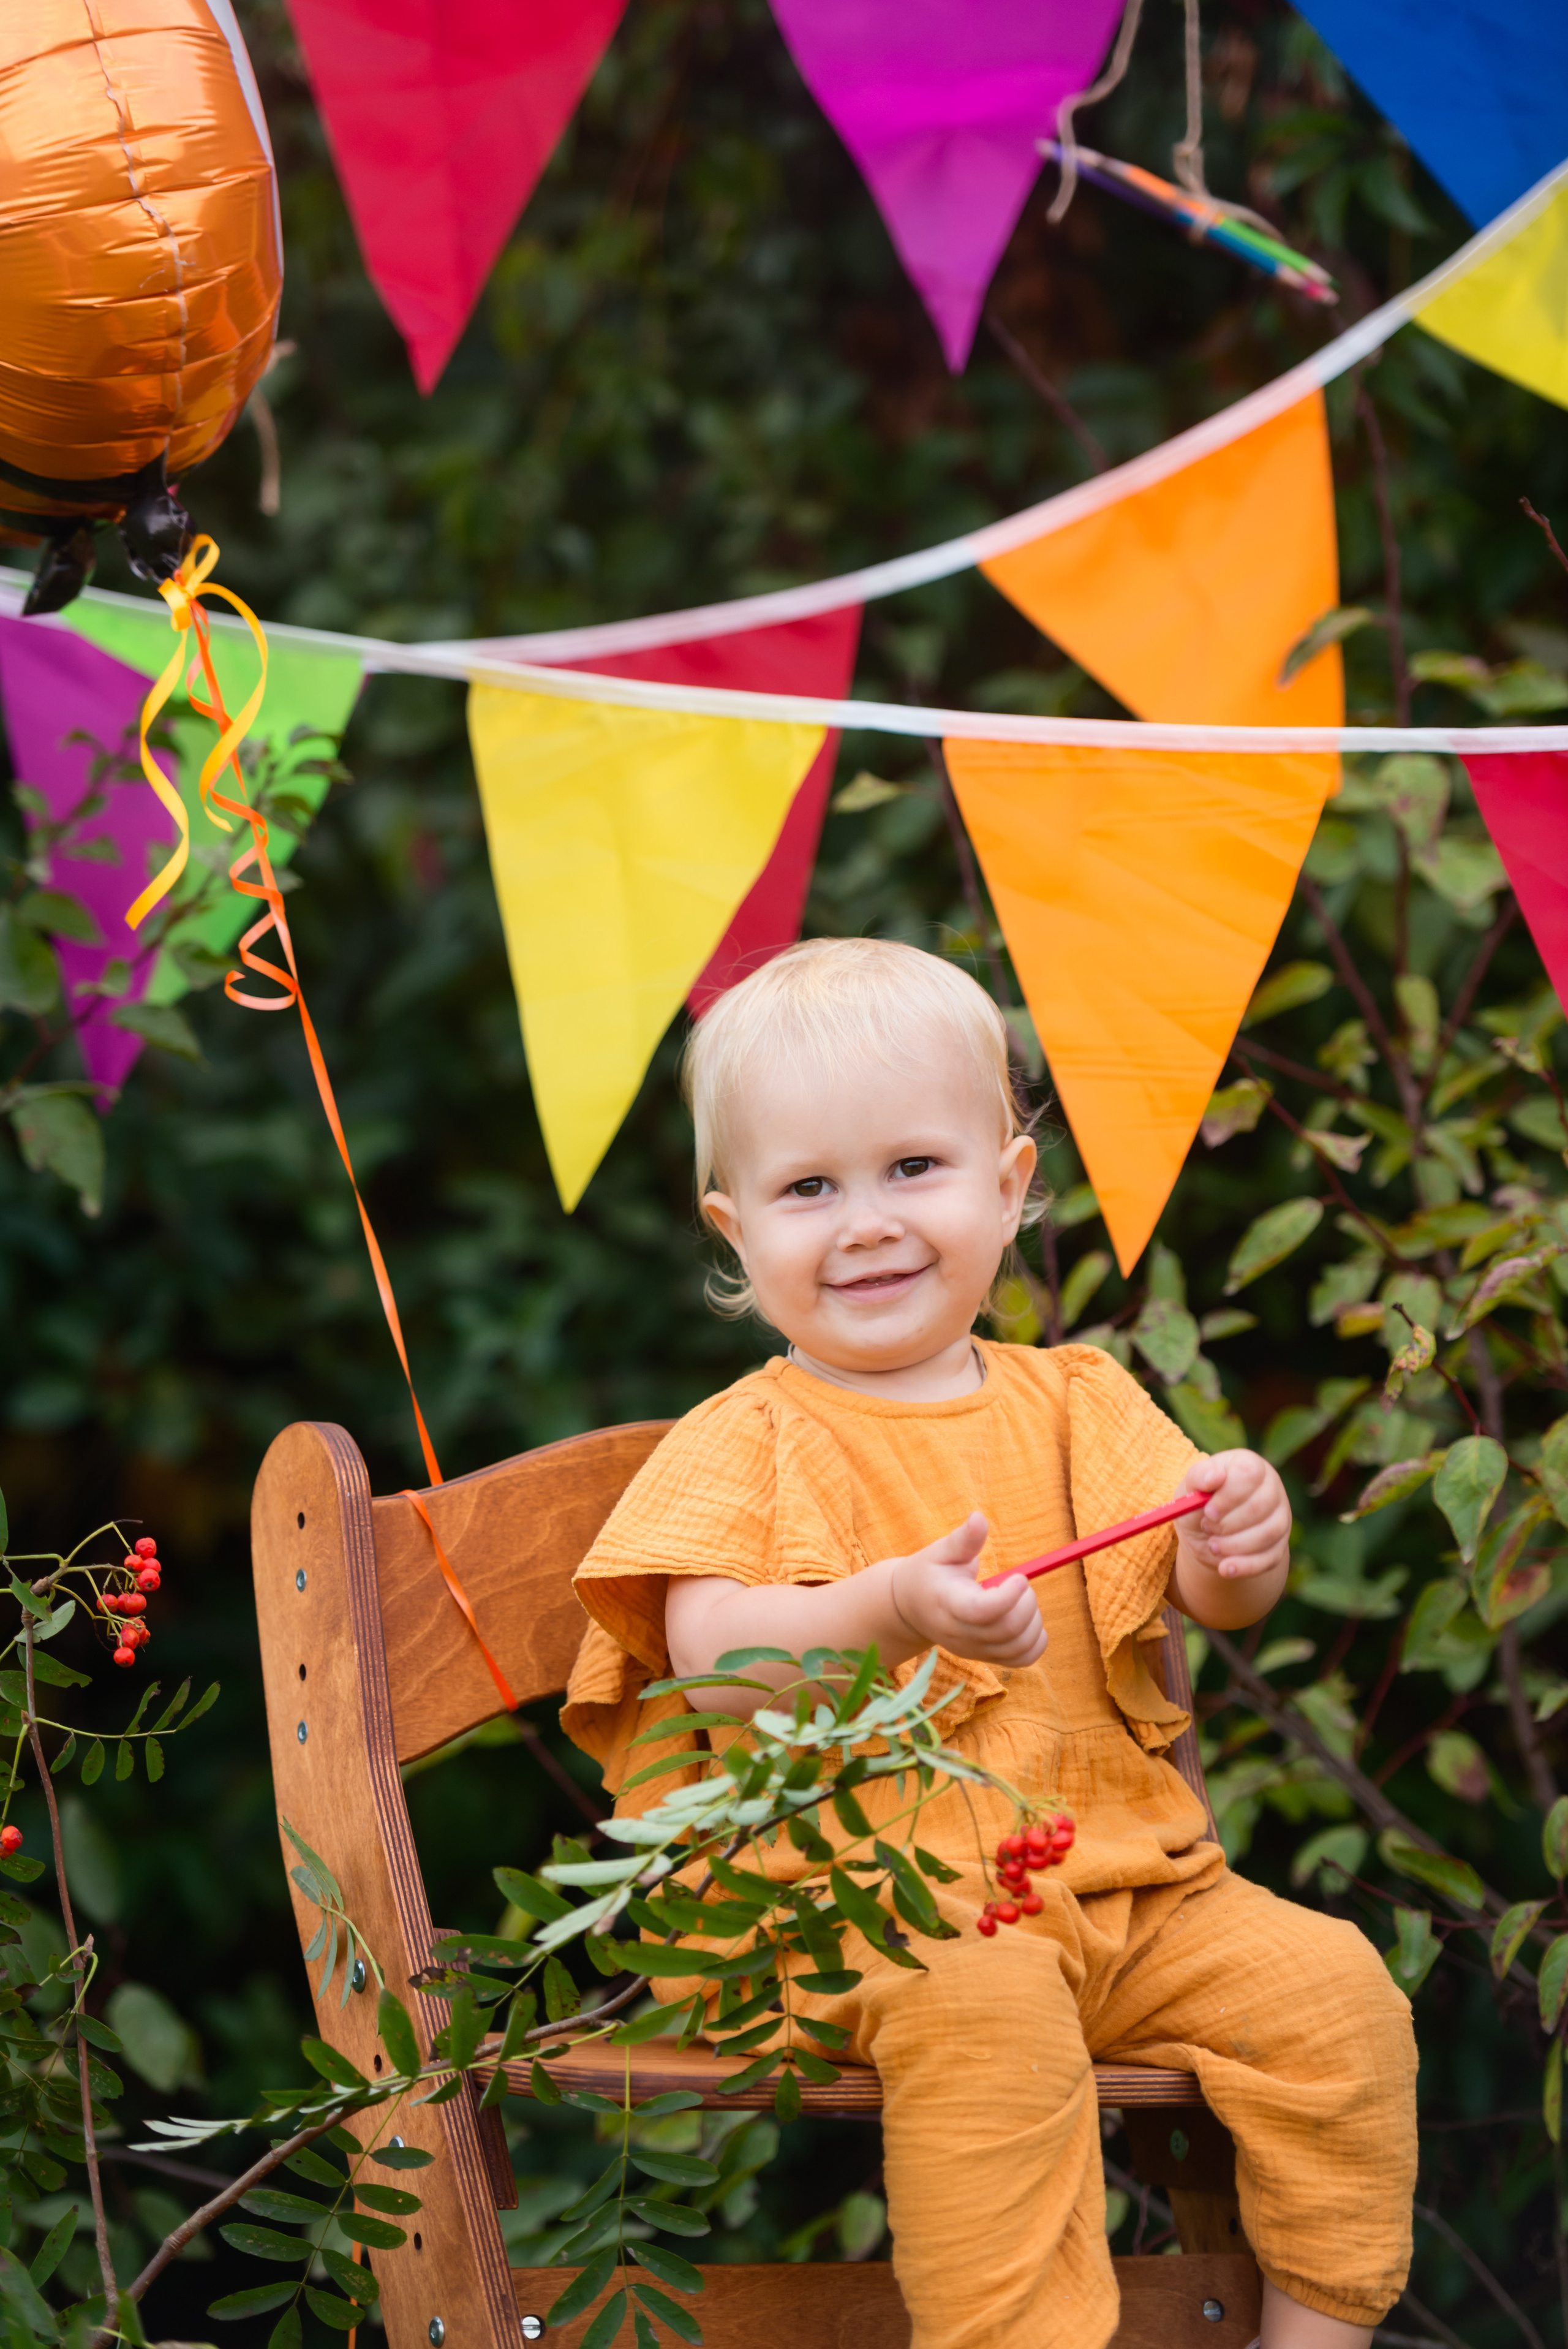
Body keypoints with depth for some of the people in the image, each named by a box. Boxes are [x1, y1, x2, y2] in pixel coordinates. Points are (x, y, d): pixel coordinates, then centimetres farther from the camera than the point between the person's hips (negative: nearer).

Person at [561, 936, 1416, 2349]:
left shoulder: (1076, 1406, 13)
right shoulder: (743, 1445, 1)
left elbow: (1205, 1596, 5)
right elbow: (712, 1656, -15)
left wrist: (1238, 1549, -21)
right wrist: (899, 1609, -33)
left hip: (1121, 1880, 5)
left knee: (1330, 1990, -14)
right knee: (984, 2012, -34)